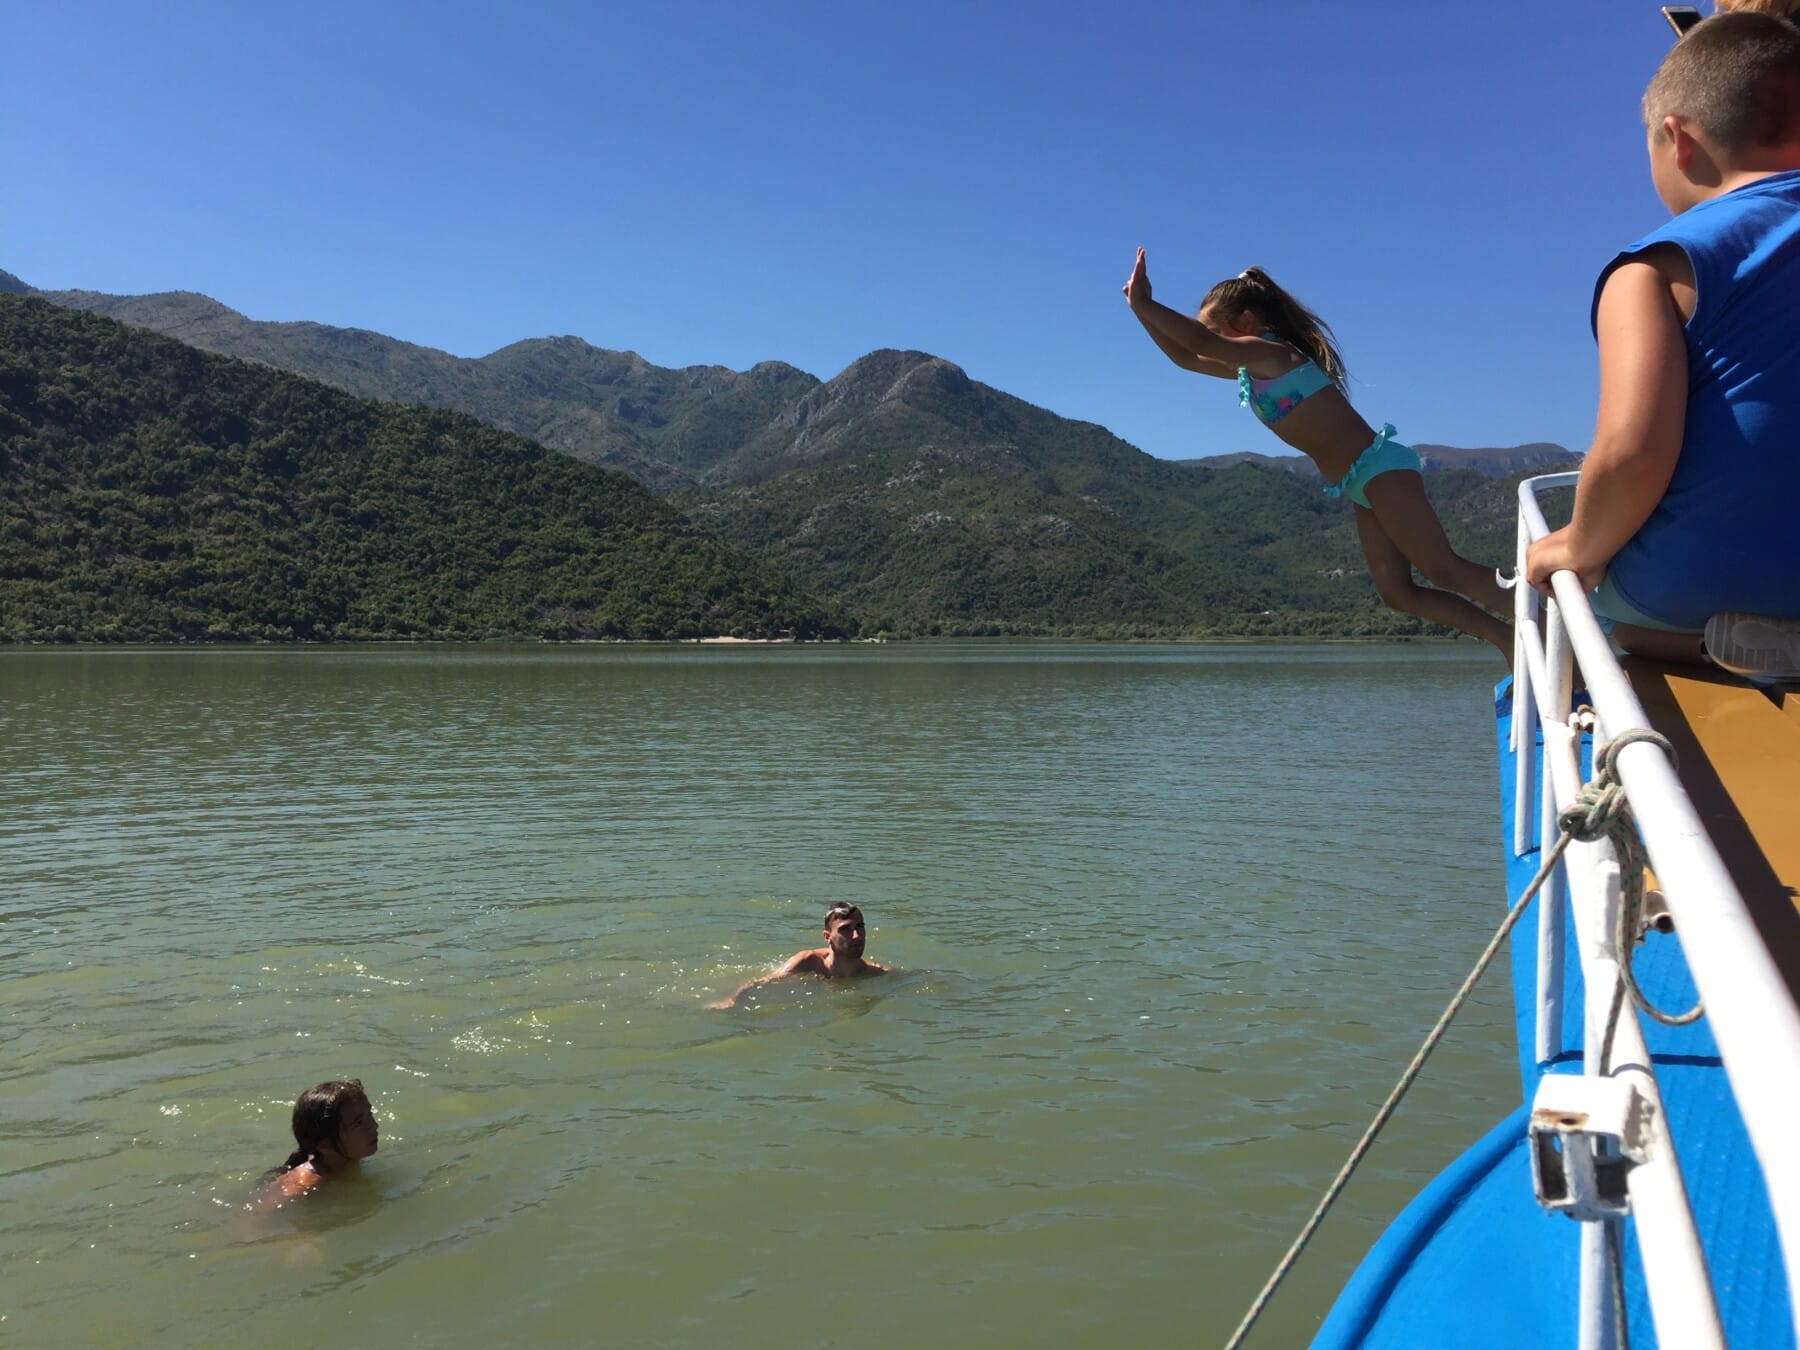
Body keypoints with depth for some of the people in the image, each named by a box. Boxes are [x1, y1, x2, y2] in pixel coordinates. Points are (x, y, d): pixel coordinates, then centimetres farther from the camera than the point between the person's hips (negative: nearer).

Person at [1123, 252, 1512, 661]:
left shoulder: (1274, 354, -12)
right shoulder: (1251, 368, 14)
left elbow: (1201, 341, -26)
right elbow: (1185, 356, 21)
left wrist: (1142, 304, -20)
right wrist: (1143, 309, 11)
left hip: (1381, 467, -9)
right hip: (1361, 486, 9)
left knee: (1444, 570, -15)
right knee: (1397, 593, 3)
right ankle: (1508, 640, 6)